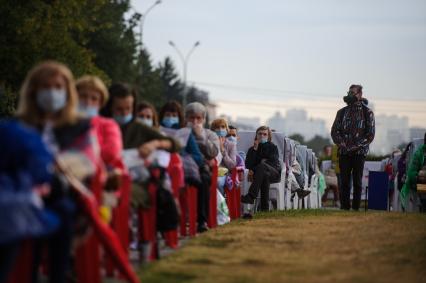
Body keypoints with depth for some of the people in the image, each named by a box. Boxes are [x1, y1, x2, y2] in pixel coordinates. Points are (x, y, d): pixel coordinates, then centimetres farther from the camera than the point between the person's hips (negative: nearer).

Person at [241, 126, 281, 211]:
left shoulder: (273, 147, 14)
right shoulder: (252, 149, 18)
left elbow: (274, 162, -1)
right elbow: (248, 165, 2)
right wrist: (254, 150, -5)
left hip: (275, 174, -1)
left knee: (262, 166, -36)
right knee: (265, 175, -38)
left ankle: (251, 196, -49)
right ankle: (265, 207, -47)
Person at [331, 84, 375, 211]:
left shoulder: (367, 113, 3)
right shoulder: (342, 112, 13)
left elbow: (370, 134, -2)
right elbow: (334, 131, 12)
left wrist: (356, 146, -12)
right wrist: (341, 143, -6)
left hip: (359, 152, -3)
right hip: (344, 152, 3)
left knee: (357, 181, -3)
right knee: (344, 181, 1)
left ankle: (356, 207, 0)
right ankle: (345, 206, 5)